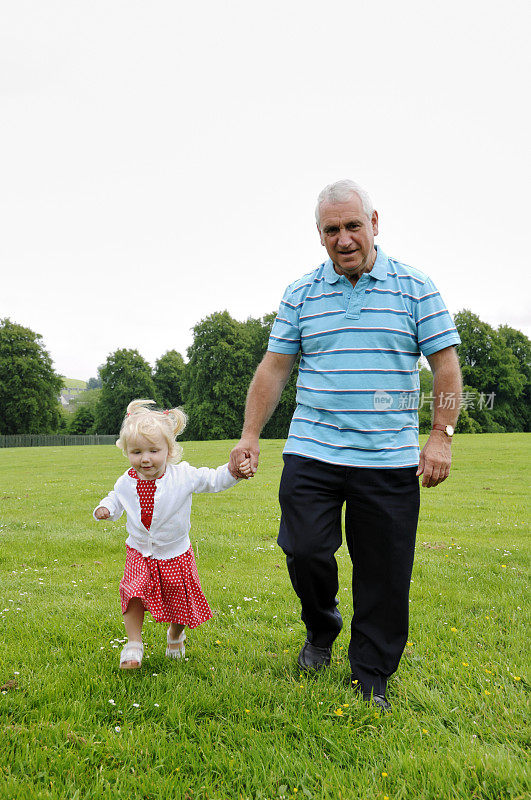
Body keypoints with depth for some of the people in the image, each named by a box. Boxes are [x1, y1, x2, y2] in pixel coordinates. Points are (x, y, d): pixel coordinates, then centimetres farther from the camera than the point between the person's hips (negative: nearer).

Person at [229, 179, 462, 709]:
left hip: (389, 461, 0)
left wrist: (441, 436, -5)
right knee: (304, 549, -7)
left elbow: (446, 364, 4)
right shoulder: (301, 294, 8)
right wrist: (250, 436, 2)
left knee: (384, 574, 4)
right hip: (311, 452, 1)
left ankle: (370, 679, 25)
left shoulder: (415, 288, 4)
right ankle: (321, 628, 27)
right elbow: (273, 369, 9)